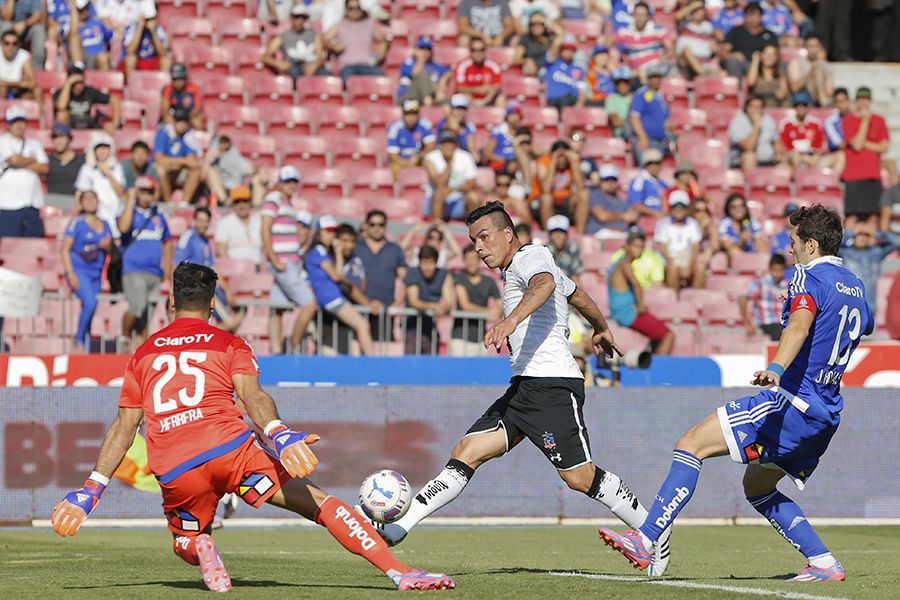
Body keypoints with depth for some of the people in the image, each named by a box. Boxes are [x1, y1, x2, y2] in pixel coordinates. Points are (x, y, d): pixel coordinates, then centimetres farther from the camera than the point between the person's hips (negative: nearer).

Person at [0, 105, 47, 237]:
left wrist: (21, 164, -4)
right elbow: (14, 160, -12)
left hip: (33, 203, 5)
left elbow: (44, 168, 6)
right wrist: (32, 160, 6)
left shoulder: (33, 144, 19)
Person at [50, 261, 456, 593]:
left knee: (186, 540, 29)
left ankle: (201, 550, -10)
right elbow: (252, 397, -5)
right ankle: (401, 574, -15)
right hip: (231, 447, -2)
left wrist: (90, 490, 21)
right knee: (321, 504, 0)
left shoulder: (144, 354, 23)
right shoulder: (229, 345, 16)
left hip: (173, 471, 2)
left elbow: (123, 429, 19)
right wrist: (279, 435, -19)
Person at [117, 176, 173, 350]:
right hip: (133, 271, -5)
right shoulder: (129, 212, 3)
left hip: (155, 272, 5)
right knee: (137, 307, -21)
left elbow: (166, 242, 26)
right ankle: (125, 338, 1)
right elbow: (123, 227, -20)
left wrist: (168, 265, 14)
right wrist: (130, 200, -13)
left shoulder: (159, 216, 17)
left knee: (148, 312, 3)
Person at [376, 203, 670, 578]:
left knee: (579, 477, -10)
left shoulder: (530, 257, -6)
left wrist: (511, 320, -49)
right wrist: (601, 329, 57)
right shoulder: (519, 267, 23)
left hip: (553, 385, -10)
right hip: (524, 387, 10)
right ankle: (398, 527, -11)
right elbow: (577, 295, 38)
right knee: (467, 452, -3)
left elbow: (544, 284, -31)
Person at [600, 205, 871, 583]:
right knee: (757, 487, 24)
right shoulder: (854, 287, 17)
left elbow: (800, 325, -31)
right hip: (826, 414, 9)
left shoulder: (809, 278, -9)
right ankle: (823, 564, 17)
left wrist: (776, 368, -48)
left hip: (791, 401, -9)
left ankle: (645, 541, -23)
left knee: (692, 442, -13)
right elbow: (866, 325, 40)